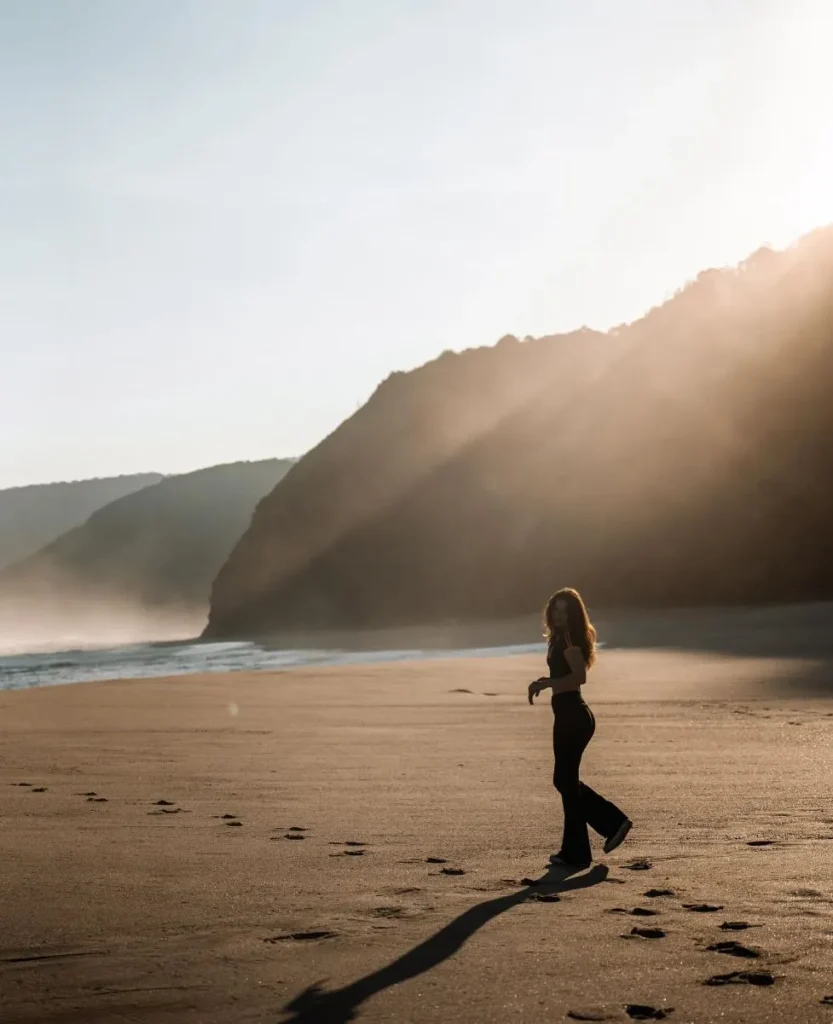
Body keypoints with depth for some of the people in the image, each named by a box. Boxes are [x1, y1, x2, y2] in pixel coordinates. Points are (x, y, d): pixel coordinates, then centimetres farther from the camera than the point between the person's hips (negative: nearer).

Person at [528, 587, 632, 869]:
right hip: (570, 716, 10)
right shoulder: (560, 639, 16)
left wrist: (546, 683, -21)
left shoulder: (568, 640, -13)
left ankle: (575, 854, 6)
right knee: (564, 780, 17)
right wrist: (544, 682, 8)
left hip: (572, 716, -10)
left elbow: (579, 676, -25)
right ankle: (614, 822, 19)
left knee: (566, 782, -2)